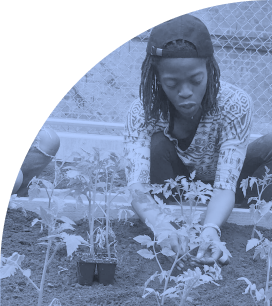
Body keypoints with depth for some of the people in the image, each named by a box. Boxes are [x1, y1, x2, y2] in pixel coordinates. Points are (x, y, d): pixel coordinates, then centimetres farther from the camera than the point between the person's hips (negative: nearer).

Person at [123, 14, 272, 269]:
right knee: (157, 144, -32)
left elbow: (225, 185, -37)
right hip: (171, 187, 0)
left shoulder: (235, 105, -30)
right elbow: (137, 186, -40)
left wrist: (211, 229, -58)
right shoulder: (142, 112, -28)